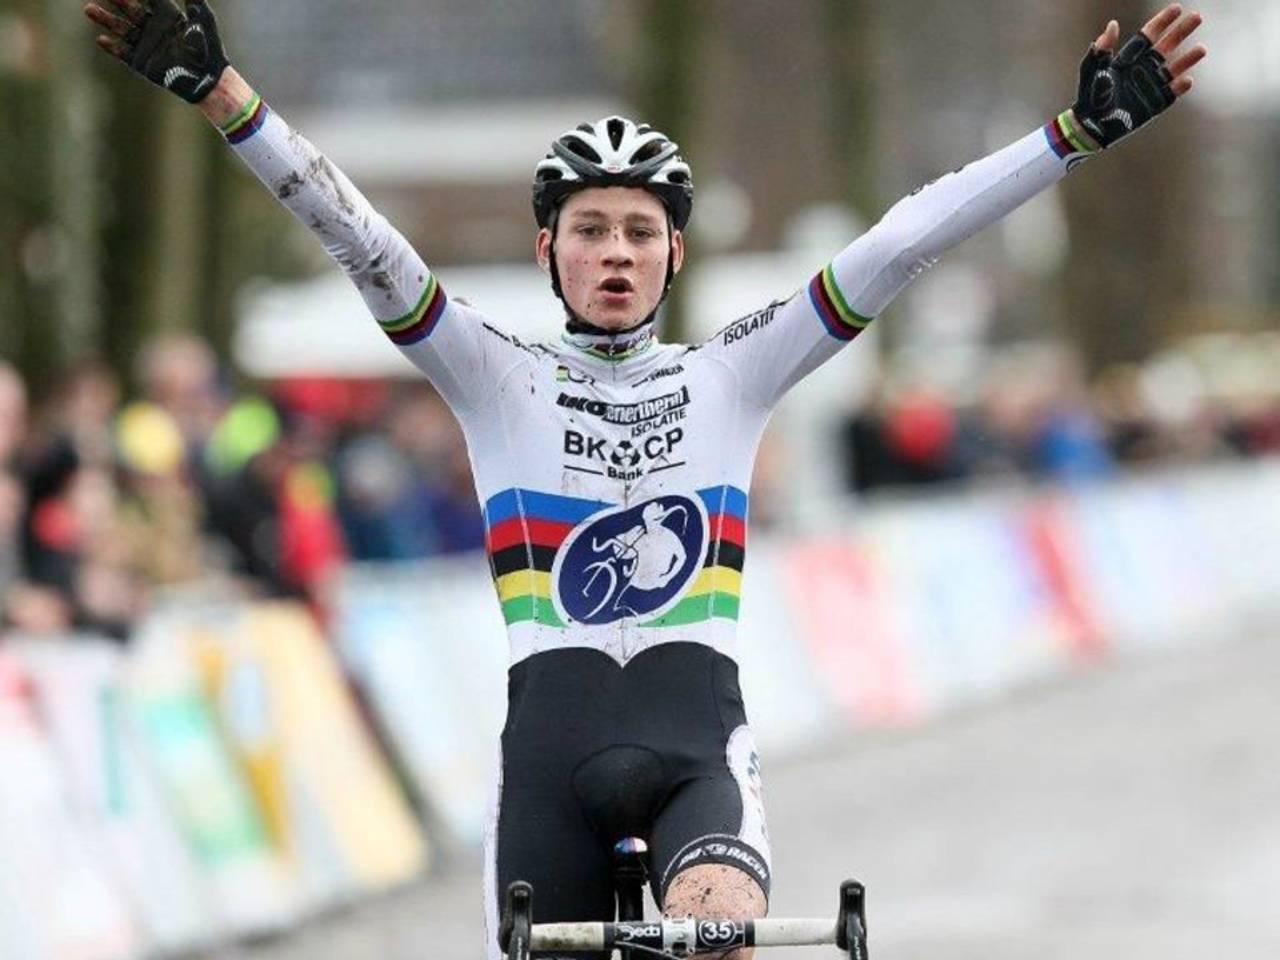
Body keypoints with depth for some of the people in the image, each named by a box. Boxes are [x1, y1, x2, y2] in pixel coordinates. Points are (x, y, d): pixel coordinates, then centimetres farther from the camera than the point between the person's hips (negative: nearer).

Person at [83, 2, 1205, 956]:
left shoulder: (727, 377, 9)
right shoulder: (500, 379, 7)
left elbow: (896, 249, 2)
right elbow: (361, 242, -5)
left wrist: (1077, 131, -5)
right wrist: (218, 93, -18)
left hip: (697, 737, -1)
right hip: (554, 740, 1)